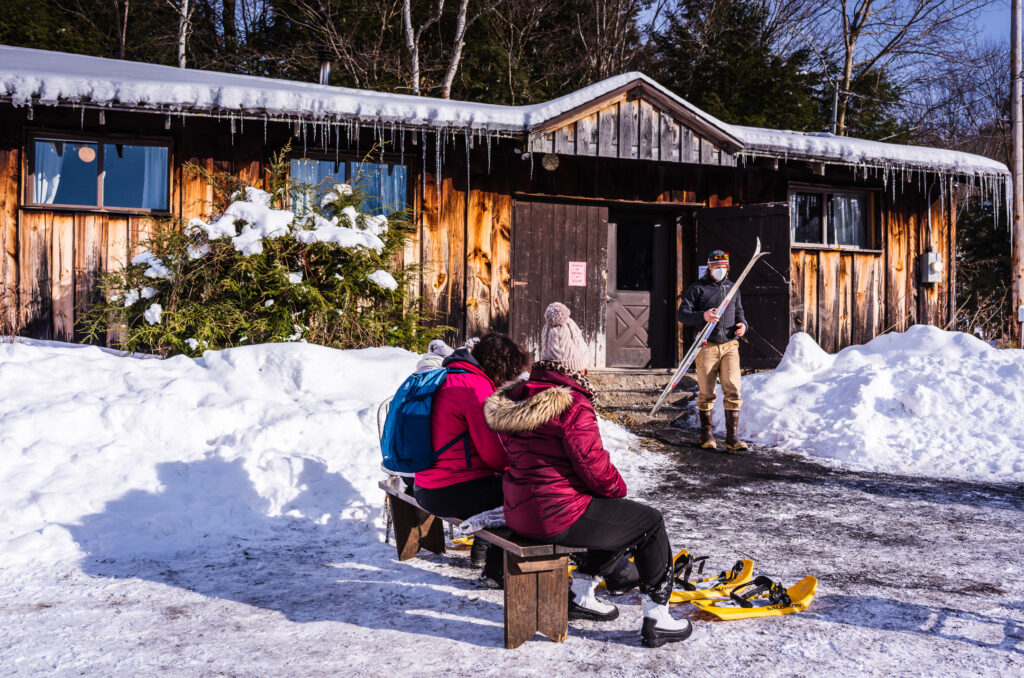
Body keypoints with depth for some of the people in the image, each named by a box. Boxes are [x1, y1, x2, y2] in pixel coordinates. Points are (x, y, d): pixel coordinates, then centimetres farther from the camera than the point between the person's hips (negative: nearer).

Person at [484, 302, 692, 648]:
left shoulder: (519, 397, 7)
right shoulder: (572, 405, -20)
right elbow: (594, 467, -18)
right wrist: (618, 489, 5)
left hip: (518, 509, 9)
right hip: (557, 515, -9)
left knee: (617, 516, 28)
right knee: (650, 522, 9)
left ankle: (581, 594, 33)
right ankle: (656, 620, 13)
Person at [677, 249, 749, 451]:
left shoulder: (732, 288, 19)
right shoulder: (697, 288, 4)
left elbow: (739, 311, 27)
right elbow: (683, 314, -3)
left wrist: (742, 324, 3)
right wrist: (703, 316, -21)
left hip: (730, 346, 3)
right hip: (707, 346, -3)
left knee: (733, 390, -8)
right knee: (706, 393, 2)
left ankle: (732, 436, -4)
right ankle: (707, 434, 17)